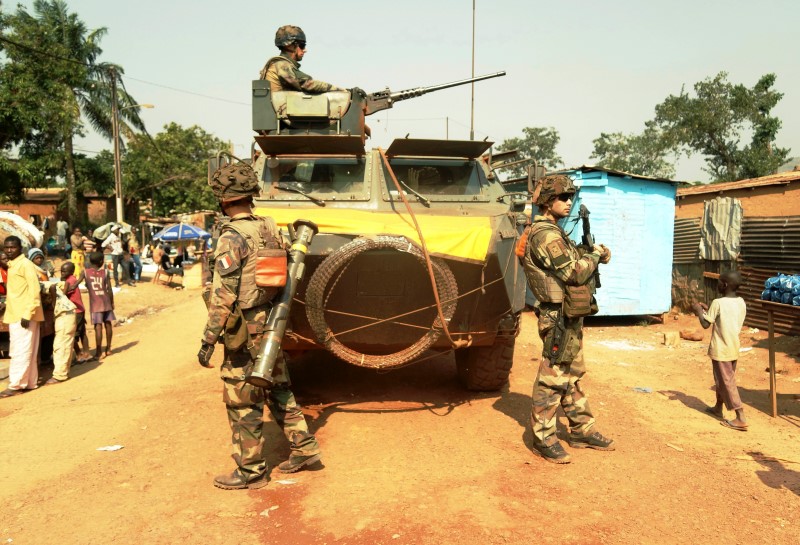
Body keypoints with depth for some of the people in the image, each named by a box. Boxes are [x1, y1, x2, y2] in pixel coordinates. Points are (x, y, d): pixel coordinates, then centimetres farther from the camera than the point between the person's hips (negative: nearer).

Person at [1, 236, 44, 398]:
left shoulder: (26, 264, -10)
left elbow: (34, 289, -16)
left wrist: (27, 314, -21)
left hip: (24, 316, -9)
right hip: (14, 315, 9)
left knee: (20, 352, -6)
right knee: (27, 352, 11)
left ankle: (15, 385, -3)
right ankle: (29, 383, 15)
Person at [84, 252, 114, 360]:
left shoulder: (85, 272, -1)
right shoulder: (105, 272, 0)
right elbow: (109, 289, -1)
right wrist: (112, 302, 8)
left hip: (95, 304, -1)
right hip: (106, 302, 2)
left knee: (98, 326, -4)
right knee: (108, 324, 14)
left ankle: (98, 352, -4)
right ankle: (108, 348, 24)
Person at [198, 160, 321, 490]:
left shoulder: (232, 238, -17)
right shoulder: (270, 229, 5)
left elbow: (223, 296, -21)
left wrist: (208, 340, -16)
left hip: (244, 333, -8)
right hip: (271, 326, 8)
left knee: (242, 402, 4)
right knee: (278, 389, 21)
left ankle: (250, 471, 14)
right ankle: (303, 446, 28)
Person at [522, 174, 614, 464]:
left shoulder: (554, 232, 16)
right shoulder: (545, 234, -17)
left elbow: (574, 262, 20)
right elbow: (575, 273, -21)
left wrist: (594, 253, 2)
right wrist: (595, 253, -5)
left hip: (571, 317, 11)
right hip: (560, 317, -11)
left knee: (573, 376, 17)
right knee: (552, 378, -3)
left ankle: (582, 430, 28)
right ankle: (543, 438, 6)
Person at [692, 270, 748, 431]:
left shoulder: (718, 303, -19)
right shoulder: (741, 302, 4)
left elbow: (705, 324, -15)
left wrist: (699, 311, 1)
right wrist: (708, 310, 16)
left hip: (720, 349, -8)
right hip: (733, 348, 8)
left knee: (727, 382, -2)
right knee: (722, 379, 21)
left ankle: (740, 418, -4)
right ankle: (718, 408, 36)